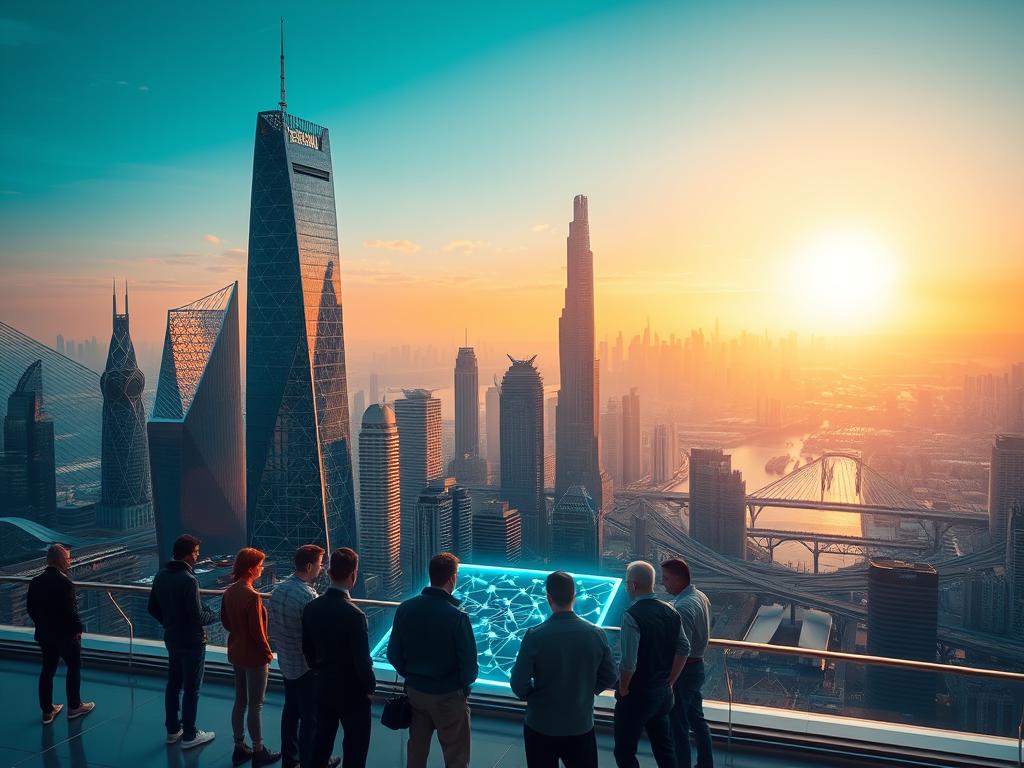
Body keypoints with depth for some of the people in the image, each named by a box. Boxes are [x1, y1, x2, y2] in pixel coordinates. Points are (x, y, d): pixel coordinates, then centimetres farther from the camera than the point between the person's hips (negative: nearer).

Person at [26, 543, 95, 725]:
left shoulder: (36, 582, -1)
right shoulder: (64, 583, -23)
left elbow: (30, 607, 6)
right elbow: (70, 611, -23)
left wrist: (42, 625, 17)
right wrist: (78, 629, -9)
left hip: (44, 634, 7)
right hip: (65, 635, -6)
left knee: (47, 669, 15)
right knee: (74, 668, 11)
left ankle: (47, 711, 22)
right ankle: (74, 707, 20)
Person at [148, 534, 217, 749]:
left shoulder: (161, 575, -1)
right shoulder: (188, 580, -26)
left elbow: (153, 608, 8)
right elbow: (198, 616, -24)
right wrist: (216, 615, -6)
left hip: (171, 639, 8)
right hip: (191, 642, -8)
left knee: (173, 684, 19)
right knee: (191, 689, 5)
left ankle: (173, 730, 32)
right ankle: (189, 736, 16)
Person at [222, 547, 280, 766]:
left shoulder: (229, 592, -2)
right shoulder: (252, 596, -26)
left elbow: (225, 620, 10)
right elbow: (257, 631, -21)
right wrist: (267, 653, -7)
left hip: (236, 653, 8)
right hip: (254, 657, -8)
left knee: (240, 702, 19)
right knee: (256, 706, 6)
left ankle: (239, 748, 31)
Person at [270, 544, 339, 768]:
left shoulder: (278, 589, -1)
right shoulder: (308, 596, -27)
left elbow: (273, 626, 8)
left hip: (285, 663, 8)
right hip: (306, 666, -8)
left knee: (290, 711, 21)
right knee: (310, 718, 7)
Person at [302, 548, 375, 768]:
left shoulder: (312, 607, -6)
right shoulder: (354, 614, -27)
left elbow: (307, 648, 6)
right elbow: (362, 659, -22)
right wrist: (370, 687, -6)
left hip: (323, 685, 6)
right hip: (351, 691, -6)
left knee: (322, 737, 23)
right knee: (355, 744, 10)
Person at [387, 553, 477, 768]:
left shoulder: (405, 609, -10)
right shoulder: (457, 616, -24)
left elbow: (393, 654, -2)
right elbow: (469, 664, -18)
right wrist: (464, 685, 3)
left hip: (415, 691, 5)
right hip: (448, 697, -5)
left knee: (416, 750, 22)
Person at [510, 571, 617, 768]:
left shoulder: (535, 636, -19)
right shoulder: (596, 634, -9)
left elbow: (519, 685, -14)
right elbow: (609, 677, 1)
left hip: (541, 727, -2)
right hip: (582, 726, 2)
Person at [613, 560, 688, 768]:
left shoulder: (632, 616, -22)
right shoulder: (670, 611, 1)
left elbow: (628, 663, -26)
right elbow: (683, 651, 8)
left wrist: (622, 690, -10)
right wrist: (669, 682, 15)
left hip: (637, 695, -7)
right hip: (664, 692, 7)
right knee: (664, 747, 20)